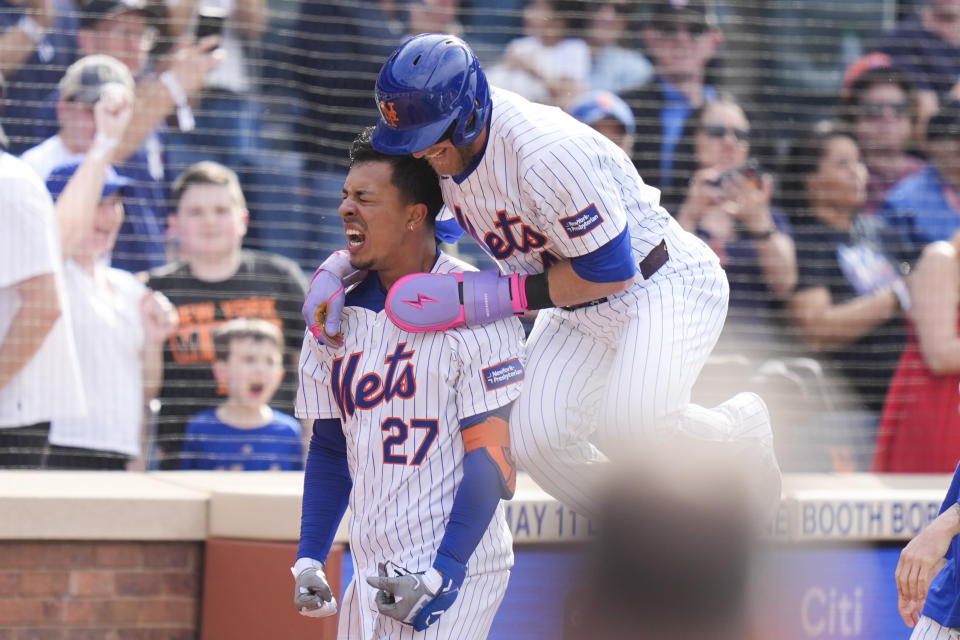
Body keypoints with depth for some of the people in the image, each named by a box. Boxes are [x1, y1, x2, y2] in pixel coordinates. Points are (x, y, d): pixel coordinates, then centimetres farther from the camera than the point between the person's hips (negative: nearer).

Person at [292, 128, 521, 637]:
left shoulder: (476, 310, -11)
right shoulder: (337, 311, 9)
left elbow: (491, 454, -13)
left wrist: (442, 575, -19)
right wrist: (309, 559, 7)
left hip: (458, 570, -7)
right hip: (374, 572, 7)